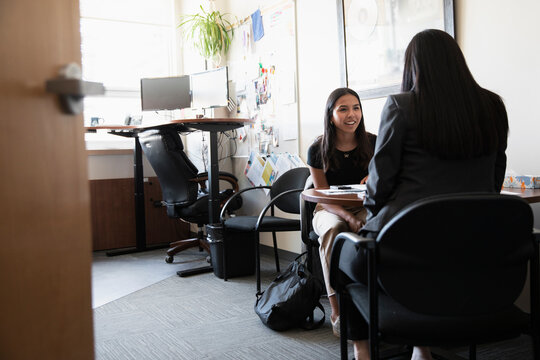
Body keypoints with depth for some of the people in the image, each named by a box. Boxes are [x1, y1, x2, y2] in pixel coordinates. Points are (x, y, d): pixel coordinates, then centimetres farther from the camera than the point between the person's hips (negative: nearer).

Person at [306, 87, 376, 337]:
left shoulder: (373, 144, -3)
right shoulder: (317, 150, -6)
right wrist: (348, 217, -24)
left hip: (365, 208, 1)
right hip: (329, 210, 0)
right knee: (332, 228, -36)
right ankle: (336, 310, -33)